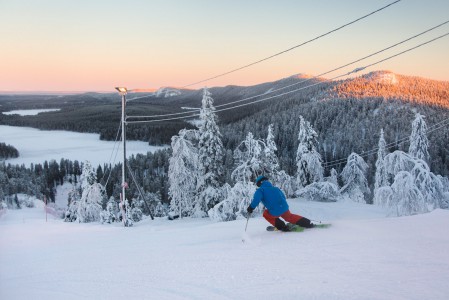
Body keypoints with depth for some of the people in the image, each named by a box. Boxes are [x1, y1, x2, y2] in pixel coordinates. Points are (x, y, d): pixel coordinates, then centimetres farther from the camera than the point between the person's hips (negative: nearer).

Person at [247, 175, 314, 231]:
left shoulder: (260, 190, 2)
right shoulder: (275, 189, 21)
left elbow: (256, 199, -16)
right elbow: (283, 197, 27)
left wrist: (251, 208, -8)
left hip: (275, 212, -5)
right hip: (285, 208, 5)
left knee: (266, 214, 25)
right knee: (289, 216, 33)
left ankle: (283, 227, 18)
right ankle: (308, 223, 30)